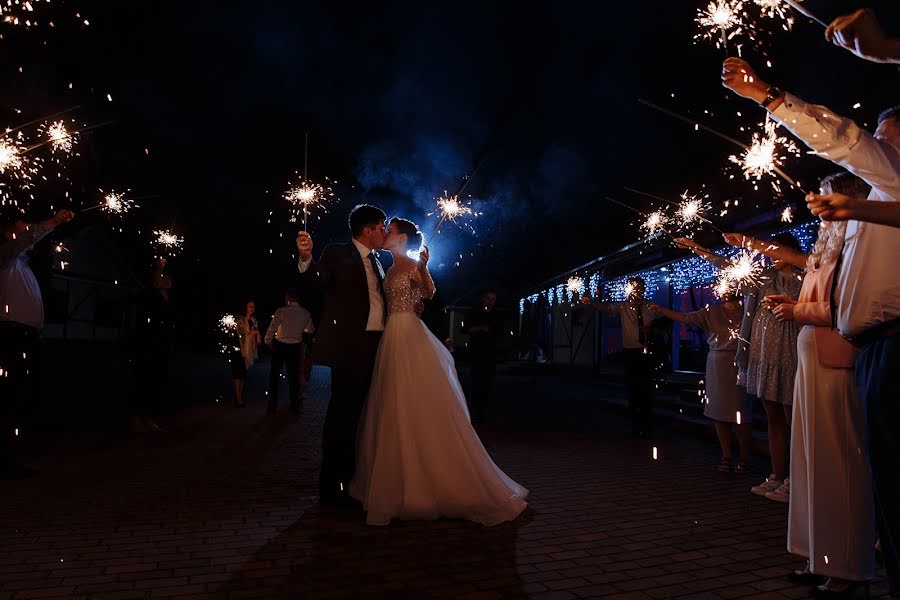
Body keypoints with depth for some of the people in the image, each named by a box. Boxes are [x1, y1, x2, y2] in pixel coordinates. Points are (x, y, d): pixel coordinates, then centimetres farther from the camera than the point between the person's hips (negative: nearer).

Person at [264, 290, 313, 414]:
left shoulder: (281, 311, -14)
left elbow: (272, 327, -14)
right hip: (295, 347, 3)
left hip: (280, 345, -3)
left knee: (274, 375, 8)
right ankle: (295, 405, 21)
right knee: (294, 375, 15)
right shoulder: (305, 313, -4)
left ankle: (272, 406, 8)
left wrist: (268, 341, 3)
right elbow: (311, 329, 9)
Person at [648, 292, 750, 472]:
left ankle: (744, 458, 10)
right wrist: (662, 310, -4)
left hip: (739, 364, -3)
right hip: (716, 364, 3)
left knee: (740, 413, -3)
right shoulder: (712, 311, 8)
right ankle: (726, 456, 15)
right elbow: (686, 318, 2)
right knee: (720, 413, 5)